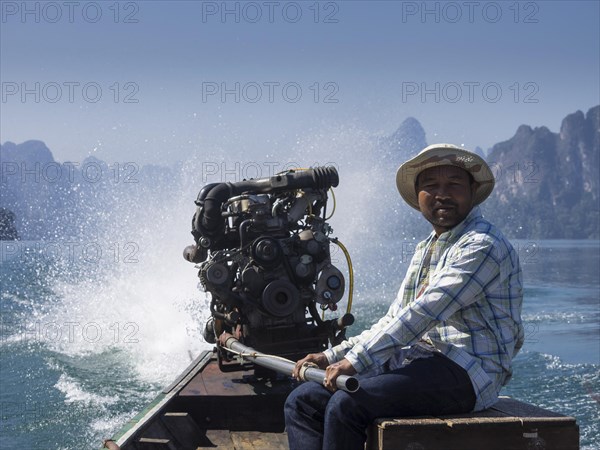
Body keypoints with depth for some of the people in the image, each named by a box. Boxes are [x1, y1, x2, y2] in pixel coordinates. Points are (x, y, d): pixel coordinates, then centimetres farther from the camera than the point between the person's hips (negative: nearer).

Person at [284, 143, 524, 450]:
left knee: (346, 404, -29)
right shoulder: (425, 250, 21)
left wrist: (355, 361, -20)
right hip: (415, 364, 9)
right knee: (302, 401, -4)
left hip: (464, 375, -9)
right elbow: (393, 322, 22)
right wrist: (332, 357, 11)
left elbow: (423, 314, -19)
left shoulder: (483, 246, -10)